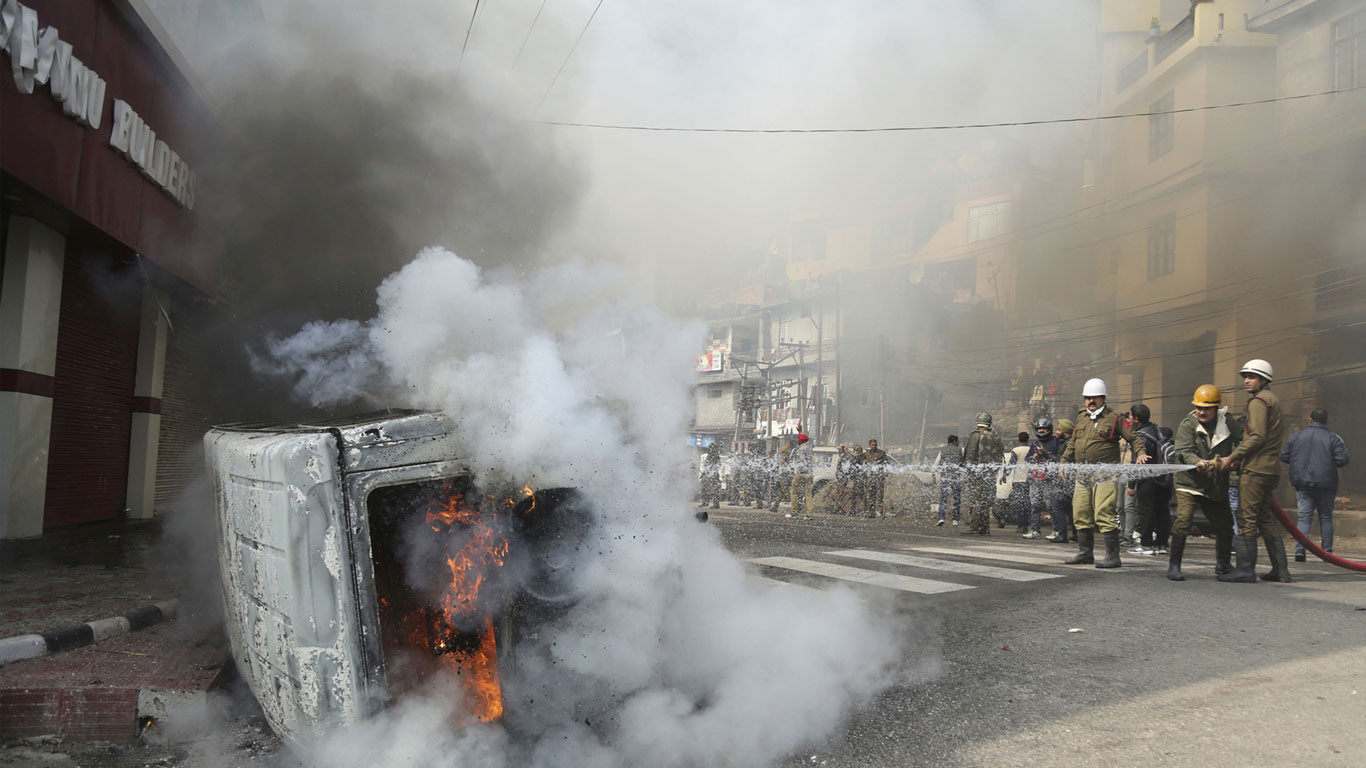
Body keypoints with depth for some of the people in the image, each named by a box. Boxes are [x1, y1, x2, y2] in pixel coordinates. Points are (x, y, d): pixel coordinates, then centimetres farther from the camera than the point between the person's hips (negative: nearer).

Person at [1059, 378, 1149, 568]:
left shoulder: (1114, 417, -1)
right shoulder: (1081, 417, 17)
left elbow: (1132, 437, 1)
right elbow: (1073, 443, 26)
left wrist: (1140, 452, -16)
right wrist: (1064, 461, 21)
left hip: (1105, 475, -6)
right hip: (1083, 475, 7)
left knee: (1104, 514, -12)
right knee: (1080, 514, 10)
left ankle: (1112, 556, -6)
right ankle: (1085, 552, 22)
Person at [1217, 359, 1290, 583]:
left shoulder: (1258, 401, -9)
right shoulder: (1273, 399, 22)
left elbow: (1257, 437, -19)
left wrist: (1231, 458, -16)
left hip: (1254, 468, -10)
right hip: (1270, 468, 10)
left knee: (1247, 518, -9)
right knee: (1266, 518, 13)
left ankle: (1246, 569, -10)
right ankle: (1280, 569, 15)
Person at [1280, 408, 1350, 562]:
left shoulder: (1296, 436, 3)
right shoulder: (1332, 438, -4)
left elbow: (1283, 456, 6)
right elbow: (1343, 460, -11)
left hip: (1303, 484, 1)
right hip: (1325, 486, -1)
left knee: (1304, 517, 0)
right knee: (1326, 518, 11)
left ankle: (1300, 550, -14)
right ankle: (1327, 552, 15)